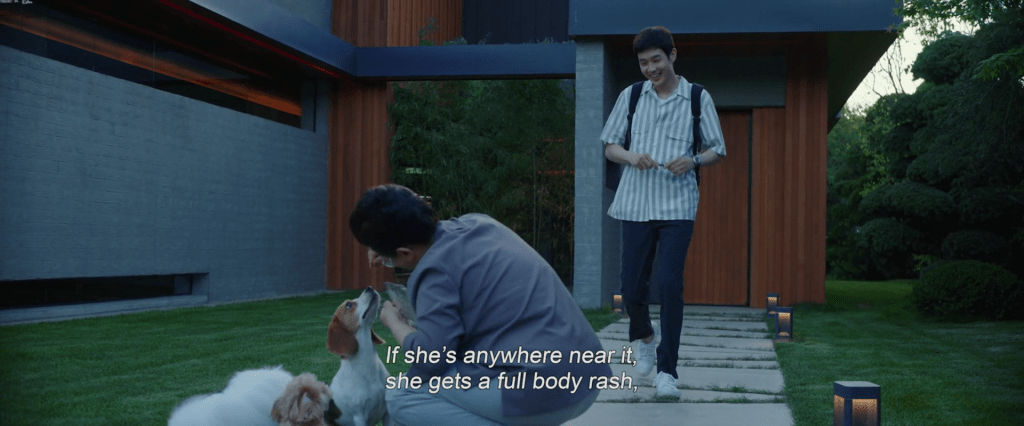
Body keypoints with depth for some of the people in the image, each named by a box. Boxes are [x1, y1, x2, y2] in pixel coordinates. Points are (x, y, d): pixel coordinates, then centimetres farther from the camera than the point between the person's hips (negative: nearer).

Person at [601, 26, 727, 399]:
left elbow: (718, 151, 8)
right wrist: (632, 157, -12)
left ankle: (666, 371, -3)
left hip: (678, 205, -2)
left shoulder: (698, 98, 4)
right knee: (632, 288, 4)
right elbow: (609, 146, 11)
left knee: (670, 284, -13)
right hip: (636, 204, 2)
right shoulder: (630, 96, 8)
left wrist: (693, 161, -13)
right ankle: (645, 338, 36)